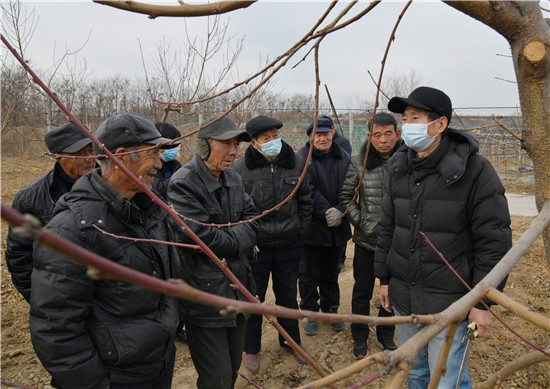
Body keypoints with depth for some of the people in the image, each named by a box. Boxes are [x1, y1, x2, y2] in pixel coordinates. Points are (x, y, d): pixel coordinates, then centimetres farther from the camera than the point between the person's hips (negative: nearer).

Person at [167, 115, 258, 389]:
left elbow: (252, 220, 7)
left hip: (237, 290, 8)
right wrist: (237, 239, -8)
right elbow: (203, 237, -23)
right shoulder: (183, 184, -18)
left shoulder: (233, 179, 8)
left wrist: (227, 240, -10)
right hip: (205, 296, -7)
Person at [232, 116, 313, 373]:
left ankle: (290, 341, 42)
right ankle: (251, 349, 35)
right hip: (254, 246, -3)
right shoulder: (240, 169, -14)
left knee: (288, 295, 19)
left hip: (289, 243, 3)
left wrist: (300, 231, 6)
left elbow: (305, 200, 8)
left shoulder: (296, 164, -3)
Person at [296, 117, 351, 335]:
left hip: (337, 227, 4)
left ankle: (331, 310, 35)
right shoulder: (301, 158, -8)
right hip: (311, 227, -4)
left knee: (331, 272, 18)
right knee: (309, 274, 9)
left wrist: (340, 211, -15)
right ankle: (310, 313, 25)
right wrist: (327, 211, -21)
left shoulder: (344, 157, 6)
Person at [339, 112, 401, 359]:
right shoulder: (358, 163, -6)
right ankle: (360, 338, 33)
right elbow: (346, 197, 3)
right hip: (366, 240, 0)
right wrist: (363, 223, -5)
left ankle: (385, 336, 38)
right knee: (362, 291, 12)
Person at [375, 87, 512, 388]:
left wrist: (483, 301, -11)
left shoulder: (475, 171, -13)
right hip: (403, 298, 6)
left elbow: (494, 241, -12)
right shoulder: (399, 170, 4)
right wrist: (384, 279, 12)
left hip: (448, 302, -5)